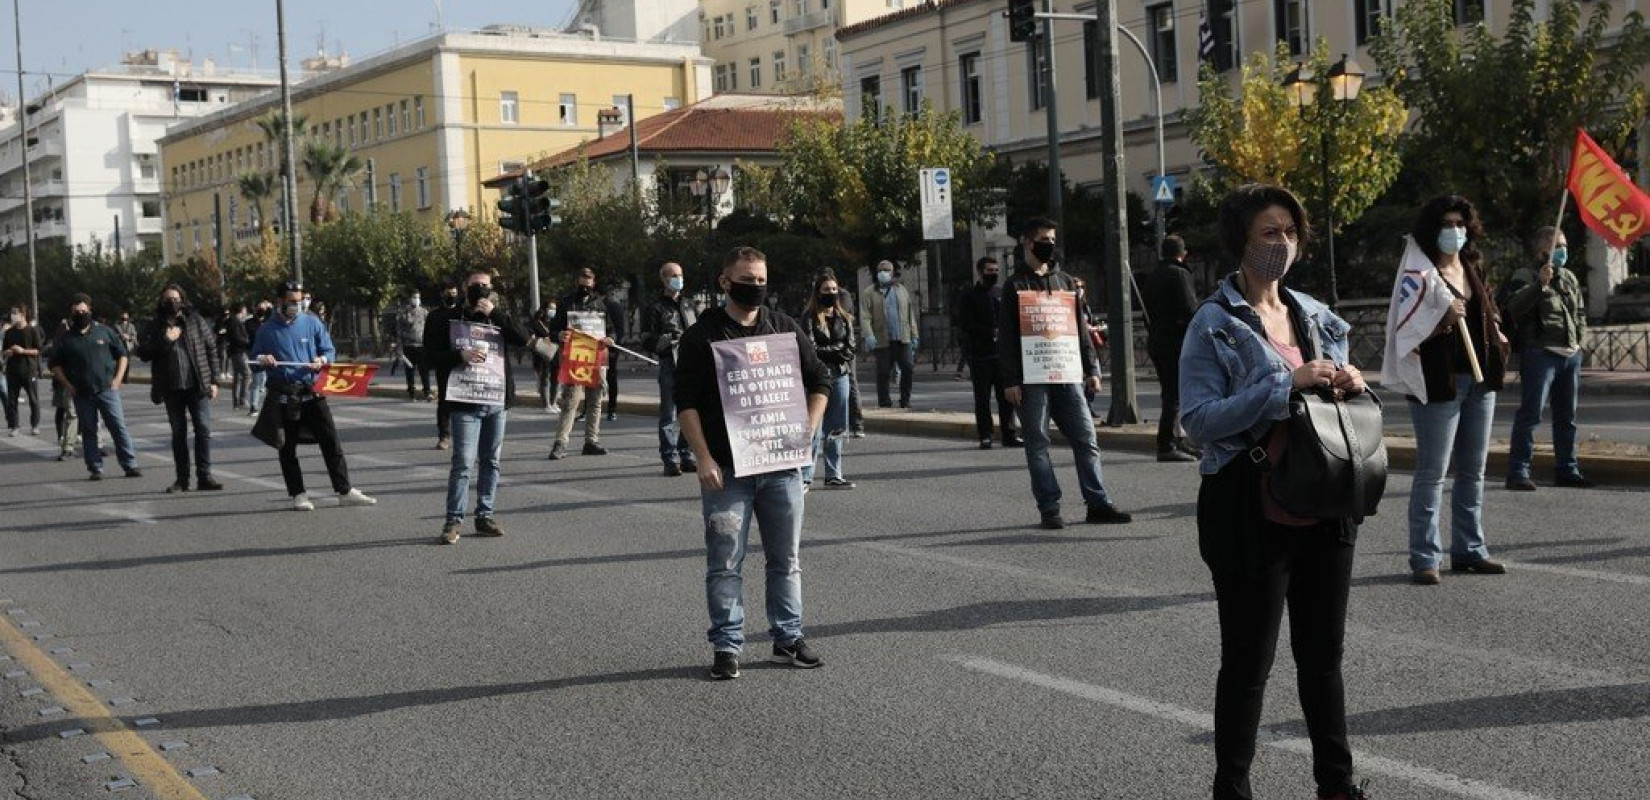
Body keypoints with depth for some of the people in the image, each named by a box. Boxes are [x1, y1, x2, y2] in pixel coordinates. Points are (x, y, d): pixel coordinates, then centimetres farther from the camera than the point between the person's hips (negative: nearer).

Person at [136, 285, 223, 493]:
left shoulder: (196, 321, 2)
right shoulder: (155, 327, 6)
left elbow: (211, 349, 3)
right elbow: (143, 353, -2)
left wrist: (213, 380, -2)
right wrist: (165, 340, -13)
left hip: (197, 386, -2)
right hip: (172, 389, 2)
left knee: (203, 429, -4)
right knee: (178, 433, 8)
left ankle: (204, 477, 0)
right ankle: (182, 478, 13)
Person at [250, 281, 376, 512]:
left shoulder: (312, 323, 5)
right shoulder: (267, 330, 3)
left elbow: (329, 351, 10)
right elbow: (254, 360, 10)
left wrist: (322, 360, -12)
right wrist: (262, 360, -14)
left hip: (312, 392, 1)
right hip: (283, 396, -1)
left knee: (330, 441, -1)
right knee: (287, 448, 4)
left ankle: (345, 492, 3)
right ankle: (298, 495, 13)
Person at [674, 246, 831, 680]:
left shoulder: (786, 329, 8)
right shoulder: (701, 336, -2)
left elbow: (819, 381, 16)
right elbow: (686, 401, -5)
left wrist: (808, 431, 3)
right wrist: (703, 459, -13)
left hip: (781, 466, 3)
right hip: (726, 469, -3)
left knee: (786, 559, 10)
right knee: (725, 563, 0)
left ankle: (788, 638, 21)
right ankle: (727, 645, 8)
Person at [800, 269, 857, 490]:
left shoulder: (844, 318, 13)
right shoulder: (810, 317, -2)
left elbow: (850, 349, 4)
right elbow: (810, 348, -11)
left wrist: (825, 351, -10)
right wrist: (837, 348, -7)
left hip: (840, 375, 5)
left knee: (836, 429, 9)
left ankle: (833, 475, 15)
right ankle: (805, 477, -8)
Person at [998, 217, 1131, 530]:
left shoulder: (1065, 281, 16)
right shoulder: (1016, 285, 2)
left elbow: (1080, 327, 18)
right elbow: (1006, 337, -2)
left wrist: (1091, 368, 11)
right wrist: (1010, 380, -10)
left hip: (1068, 375, 4)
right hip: (1032, 379, -4)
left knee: (1086, 439, 1)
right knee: (1037, 445, -1)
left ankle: (1098, 504, 5)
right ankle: (1049, 509, 4)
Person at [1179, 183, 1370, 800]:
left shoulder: (1318, 318, 11)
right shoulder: (1215, 325, -8)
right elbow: (1198, 418, -17)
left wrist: (1351, 384, -3)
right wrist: (1287, 383, -23)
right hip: (1255, 514, -6)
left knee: (1323, 654, 16)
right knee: (1248, 661, 2)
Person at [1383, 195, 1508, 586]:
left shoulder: (1472, 267, 13)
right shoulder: (1419, 274, -10)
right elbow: (1406, 332, -16)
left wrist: (1495, 334, 15)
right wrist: (1444, 319, -27)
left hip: (1479, 379, 8)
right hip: (1440, 384, -8)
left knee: (1473, 470, 12)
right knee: (1432, 473, -5)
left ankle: (1469, 549, 21)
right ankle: (1424, 558, -2)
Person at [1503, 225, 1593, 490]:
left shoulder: (1569, 278, 19)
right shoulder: (1526, 277, -4)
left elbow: (1581, 312, 28)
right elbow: (1514, 307, -22)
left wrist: (1579, 340, 15)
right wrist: (1539, 284, -32)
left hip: (1570, 355, 7)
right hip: (1540, 353, -7)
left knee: (1567, 416, 12)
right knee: (1530, 414, -10)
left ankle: (1567, 470, 20)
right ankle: (1518, 471, -9)